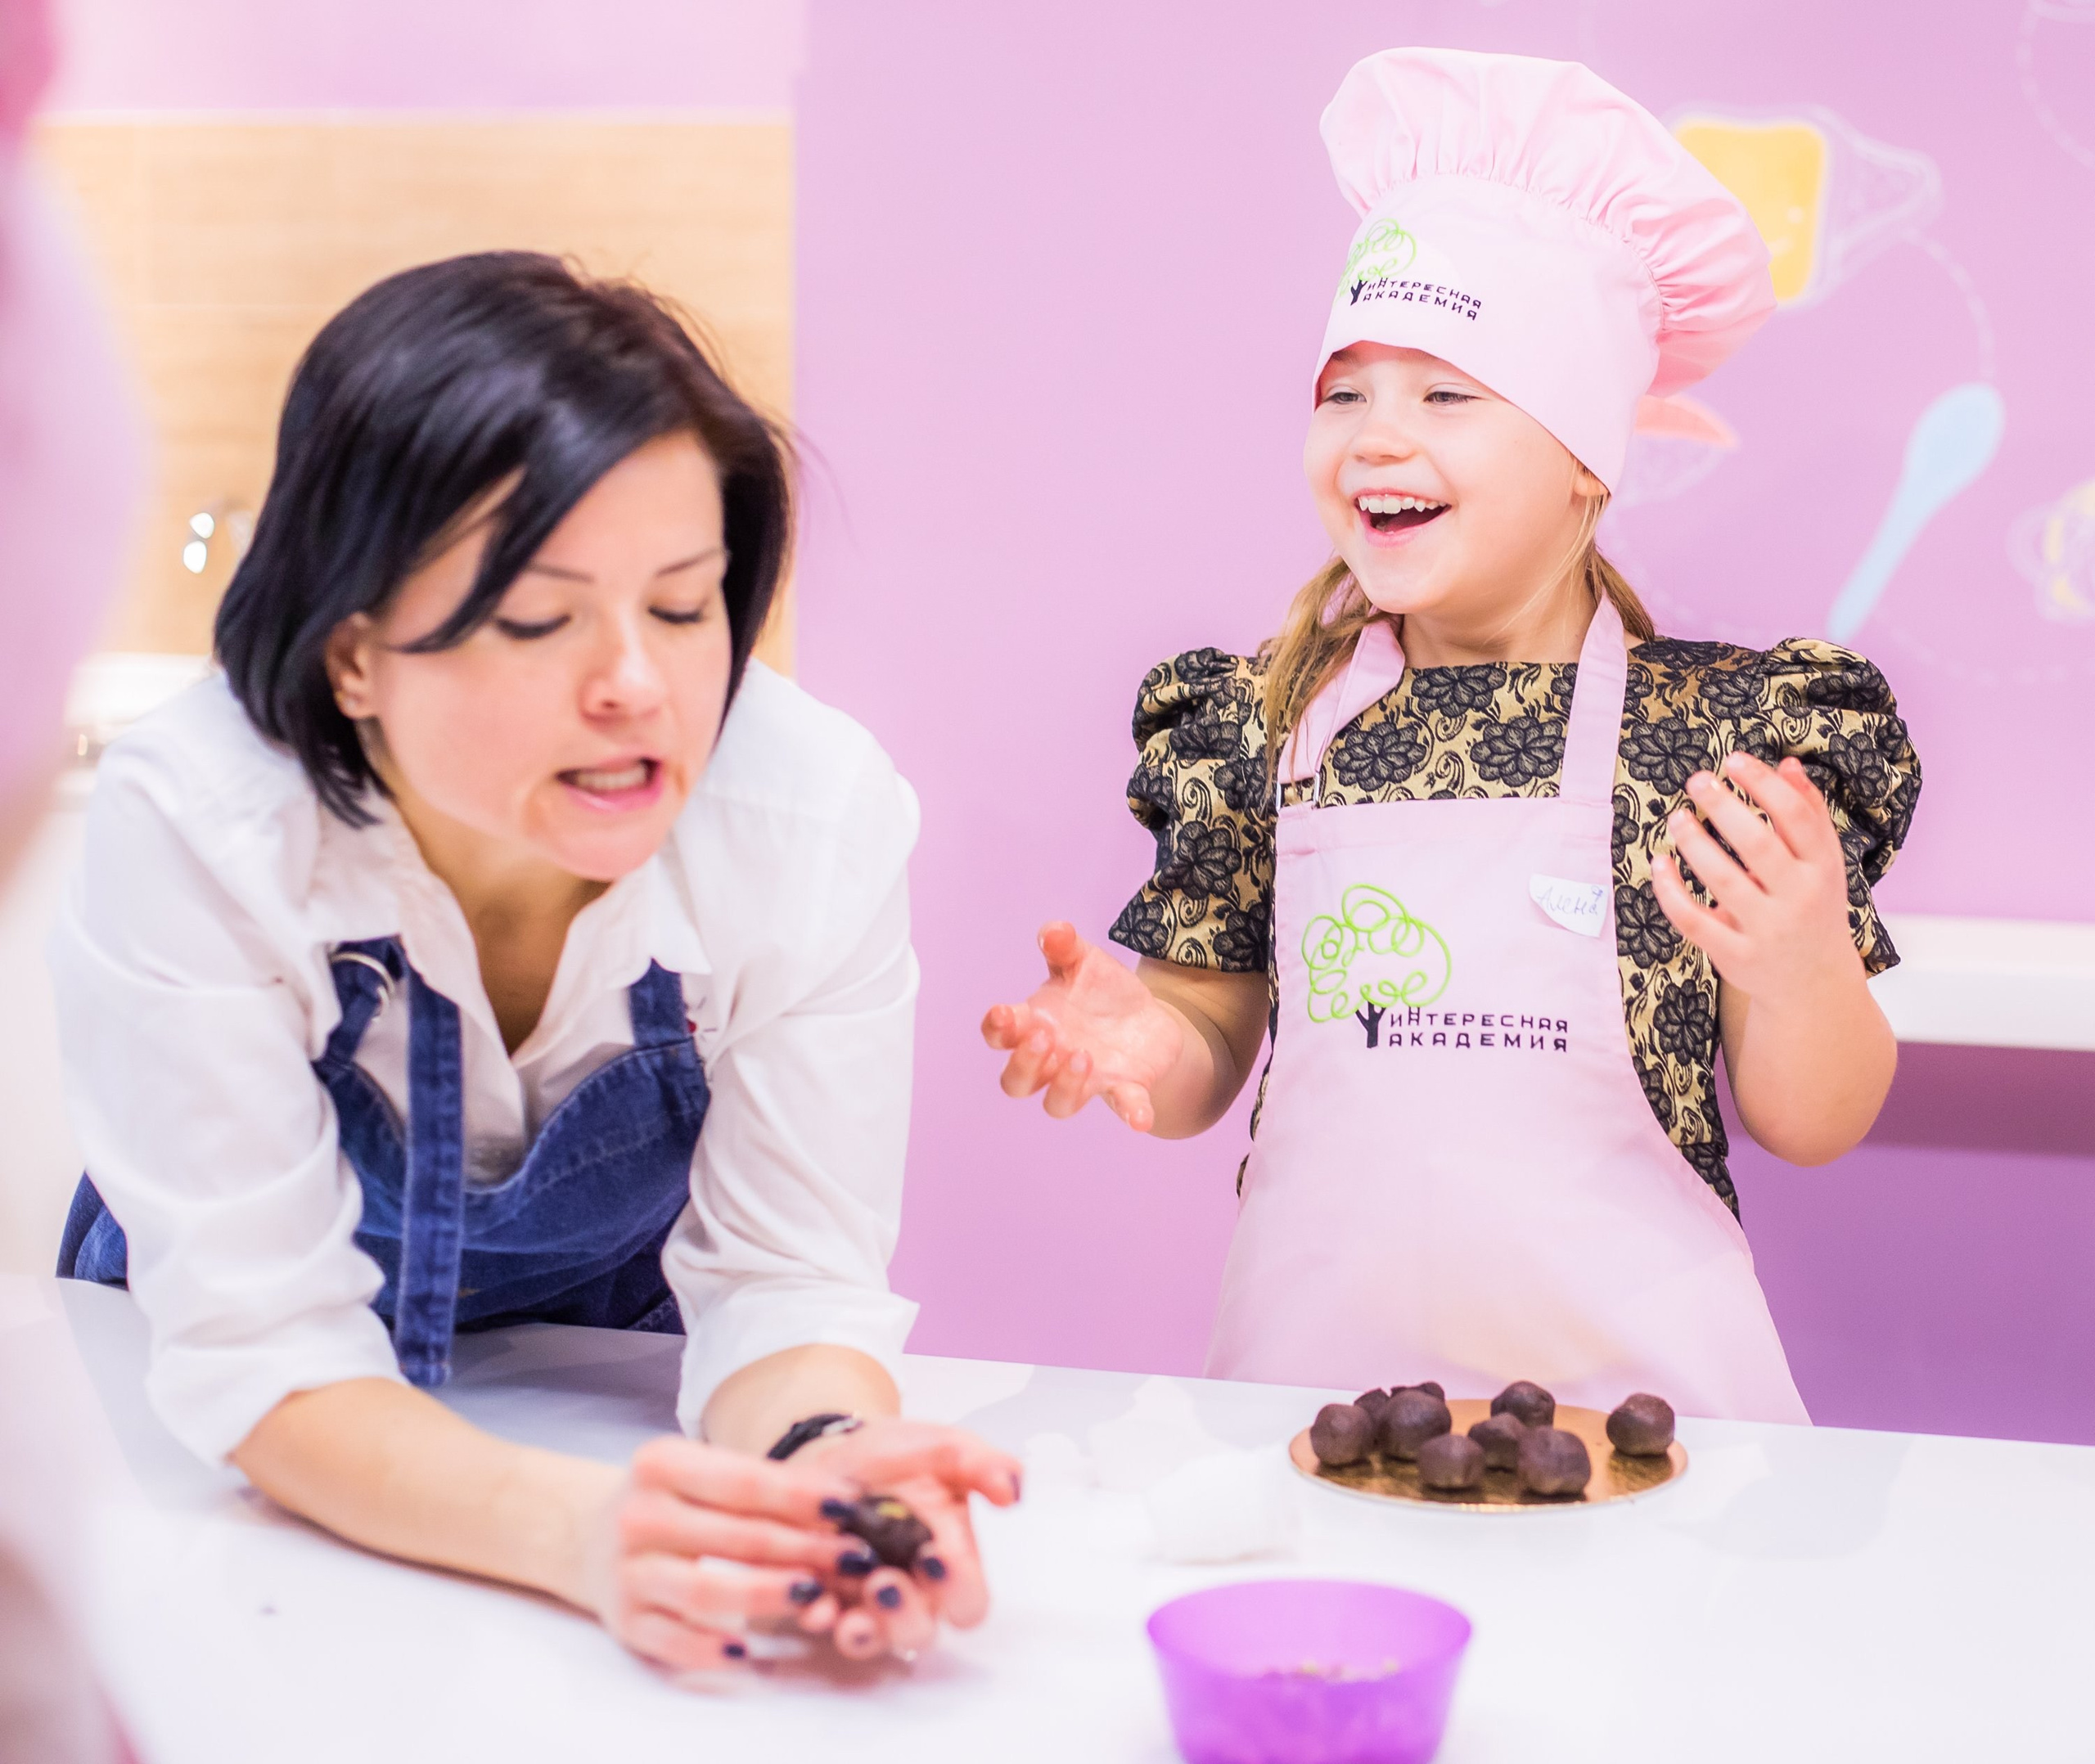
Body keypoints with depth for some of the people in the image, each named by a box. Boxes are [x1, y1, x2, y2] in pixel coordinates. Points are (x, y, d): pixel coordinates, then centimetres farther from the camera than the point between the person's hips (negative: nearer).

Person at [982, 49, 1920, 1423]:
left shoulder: (1724, 735, -4)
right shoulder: (1259, 728, 2)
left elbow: (1809, 1128, -1)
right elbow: (1213, 1042, 10)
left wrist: (1804, 970, -19)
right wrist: (1140, 1048, -10)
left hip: (1625, 1378, -1)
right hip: (1312, 1371, 2)